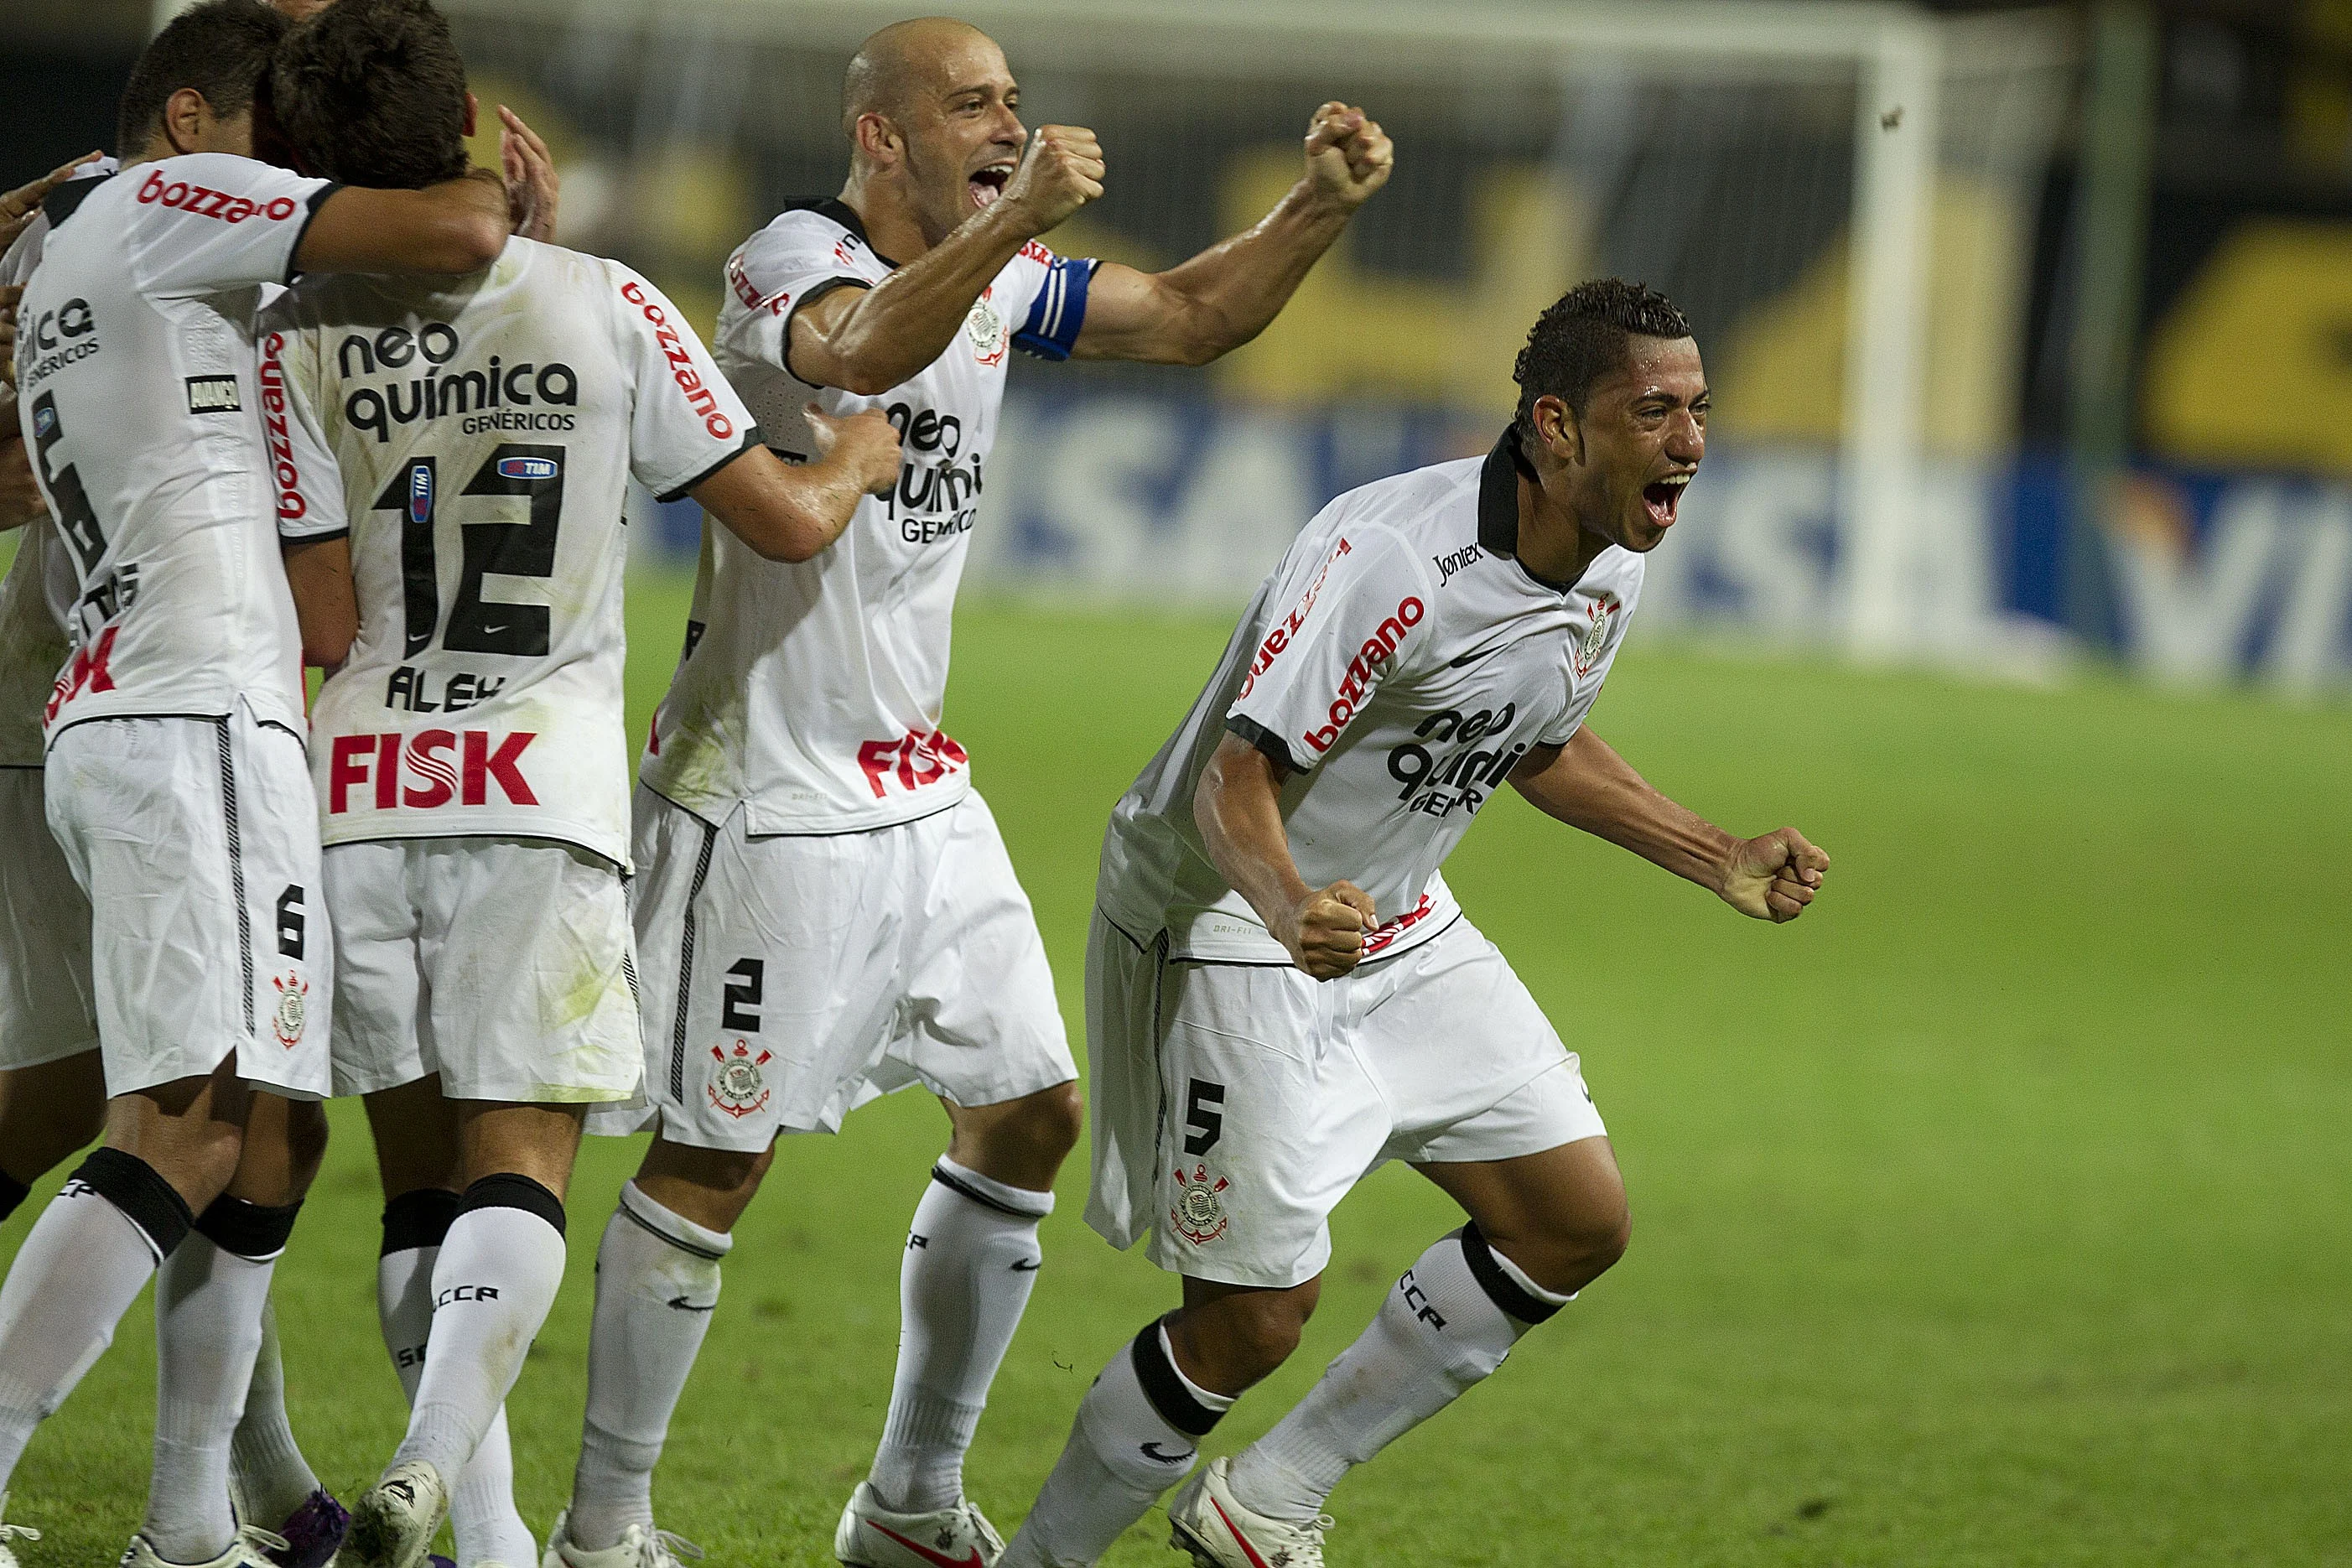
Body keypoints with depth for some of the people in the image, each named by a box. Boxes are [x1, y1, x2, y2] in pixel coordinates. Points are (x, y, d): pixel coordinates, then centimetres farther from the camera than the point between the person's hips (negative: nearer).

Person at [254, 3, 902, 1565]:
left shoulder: (303, 340, -2)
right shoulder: (604, 307, -4)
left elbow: (328, 628, -3)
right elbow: (787, 518, 3)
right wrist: (856, 456, 24)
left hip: (364, 793, 2)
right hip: (543, 793, -2)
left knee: (420, 1174, 10)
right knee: (519, 1163, -3)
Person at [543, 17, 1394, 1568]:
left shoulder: (999, 276, 8)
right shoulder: (789, 263, -16)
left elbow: (1191, 316, 15)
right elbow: (869, 349, -38)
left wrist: (1323, 204, 0)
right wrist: (1017, 219, -50)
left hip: (920, 793, 9)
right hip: (770, 792, -9)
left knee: (1030, 1117, 9)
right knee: (715, 1161, -5)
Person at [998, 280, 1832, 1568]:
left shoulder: (1612, 563, -2)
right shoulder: (1395, 557, -30)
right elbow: (1237, 778, -31)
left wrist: (1722, 862, 15)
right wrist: (1291, 908, -50)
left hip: (1399, 929, 9)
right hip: (1227, 935, -9)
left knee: (1576, 1223, 4)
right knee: (1253, 1319, -9)